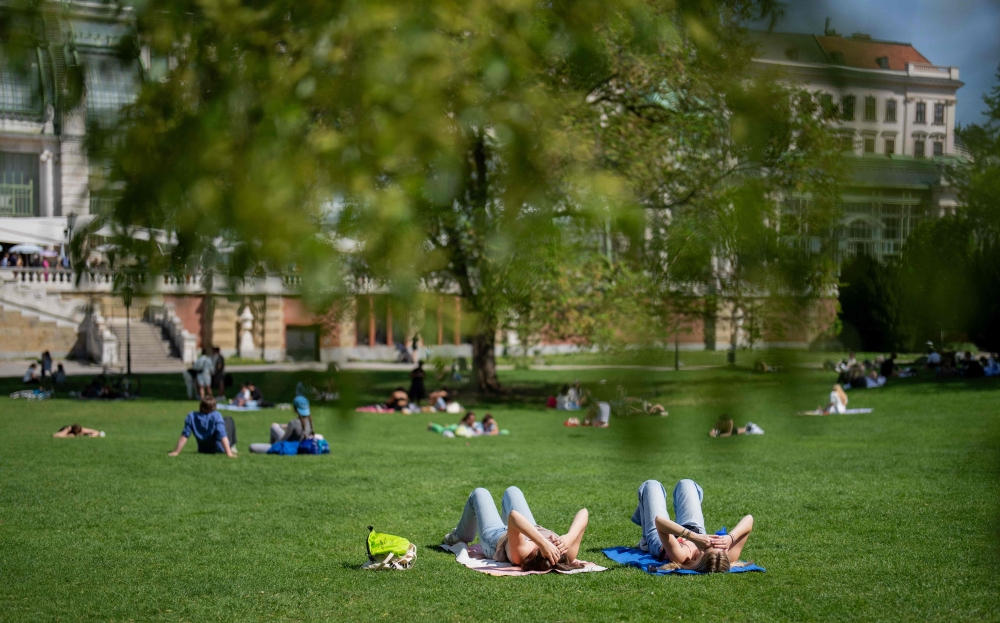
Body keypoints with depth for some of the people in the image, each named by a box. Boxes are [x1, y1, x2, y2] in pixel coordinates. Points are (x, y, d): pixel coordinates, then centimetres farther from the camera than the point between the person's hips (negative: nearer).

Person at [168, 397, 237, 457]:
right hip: (220, 450, -3)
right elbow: (222, 435, -31)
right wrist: (229, 453, -33)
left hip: (203, 450, 3)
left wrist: (176, 452, -12)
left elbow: (184, 436, -17)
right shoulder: (216, 416, -26)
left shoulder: (191, 416, -17)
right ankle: (232, 447, 17)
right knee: (228, 420, 17)